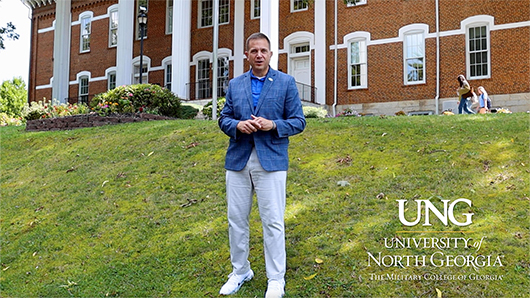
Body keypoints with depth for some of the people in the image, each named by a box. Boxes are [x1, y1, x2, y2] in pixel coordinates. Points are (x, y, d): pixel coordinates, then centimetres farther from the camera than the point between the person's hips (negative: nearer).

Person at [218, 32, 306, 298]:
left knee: (273, 222, -1)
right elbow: (223, 119, 13)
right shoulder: (235, 84, 13)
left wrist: (273, 125, -15)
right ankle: (240, 271, 28)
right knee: (236, 219, 9)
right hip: (238, 160, 4)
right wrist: (237, 125, -9)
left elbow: (298, 122, 2)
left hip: (271, 160, -3)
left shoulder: (286, 82, 4)